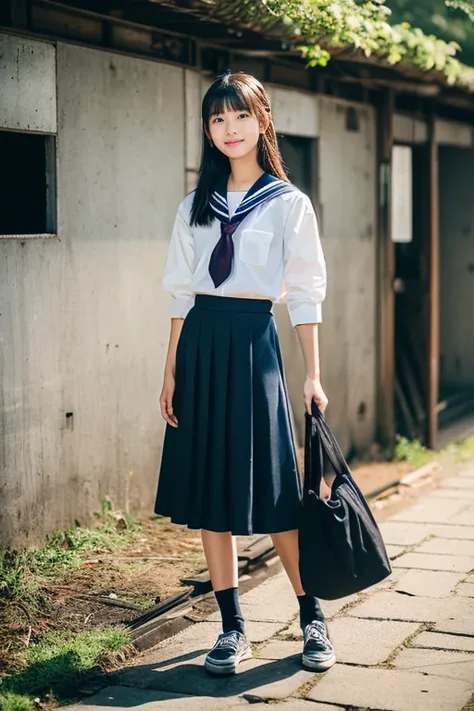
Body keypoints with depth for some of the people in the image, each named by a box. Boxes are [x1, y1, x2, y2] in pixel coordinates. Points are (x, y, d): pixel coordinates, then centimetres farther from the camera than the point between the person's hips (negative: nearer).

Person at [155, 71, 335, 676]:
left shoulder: (288, 204, 2)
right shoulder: (196, 206, 11)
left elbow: (305, 294, 0)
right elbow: (181, 295, 11)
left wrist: (312, 375, -4)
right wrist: (172, 372, 5)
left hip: (253, 342, -4)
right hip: (200, 343, 4)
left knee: (272, 490, -3)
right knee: (208, 488, 4)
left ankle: (313, 618, 14)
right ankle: (232, 629, 14)